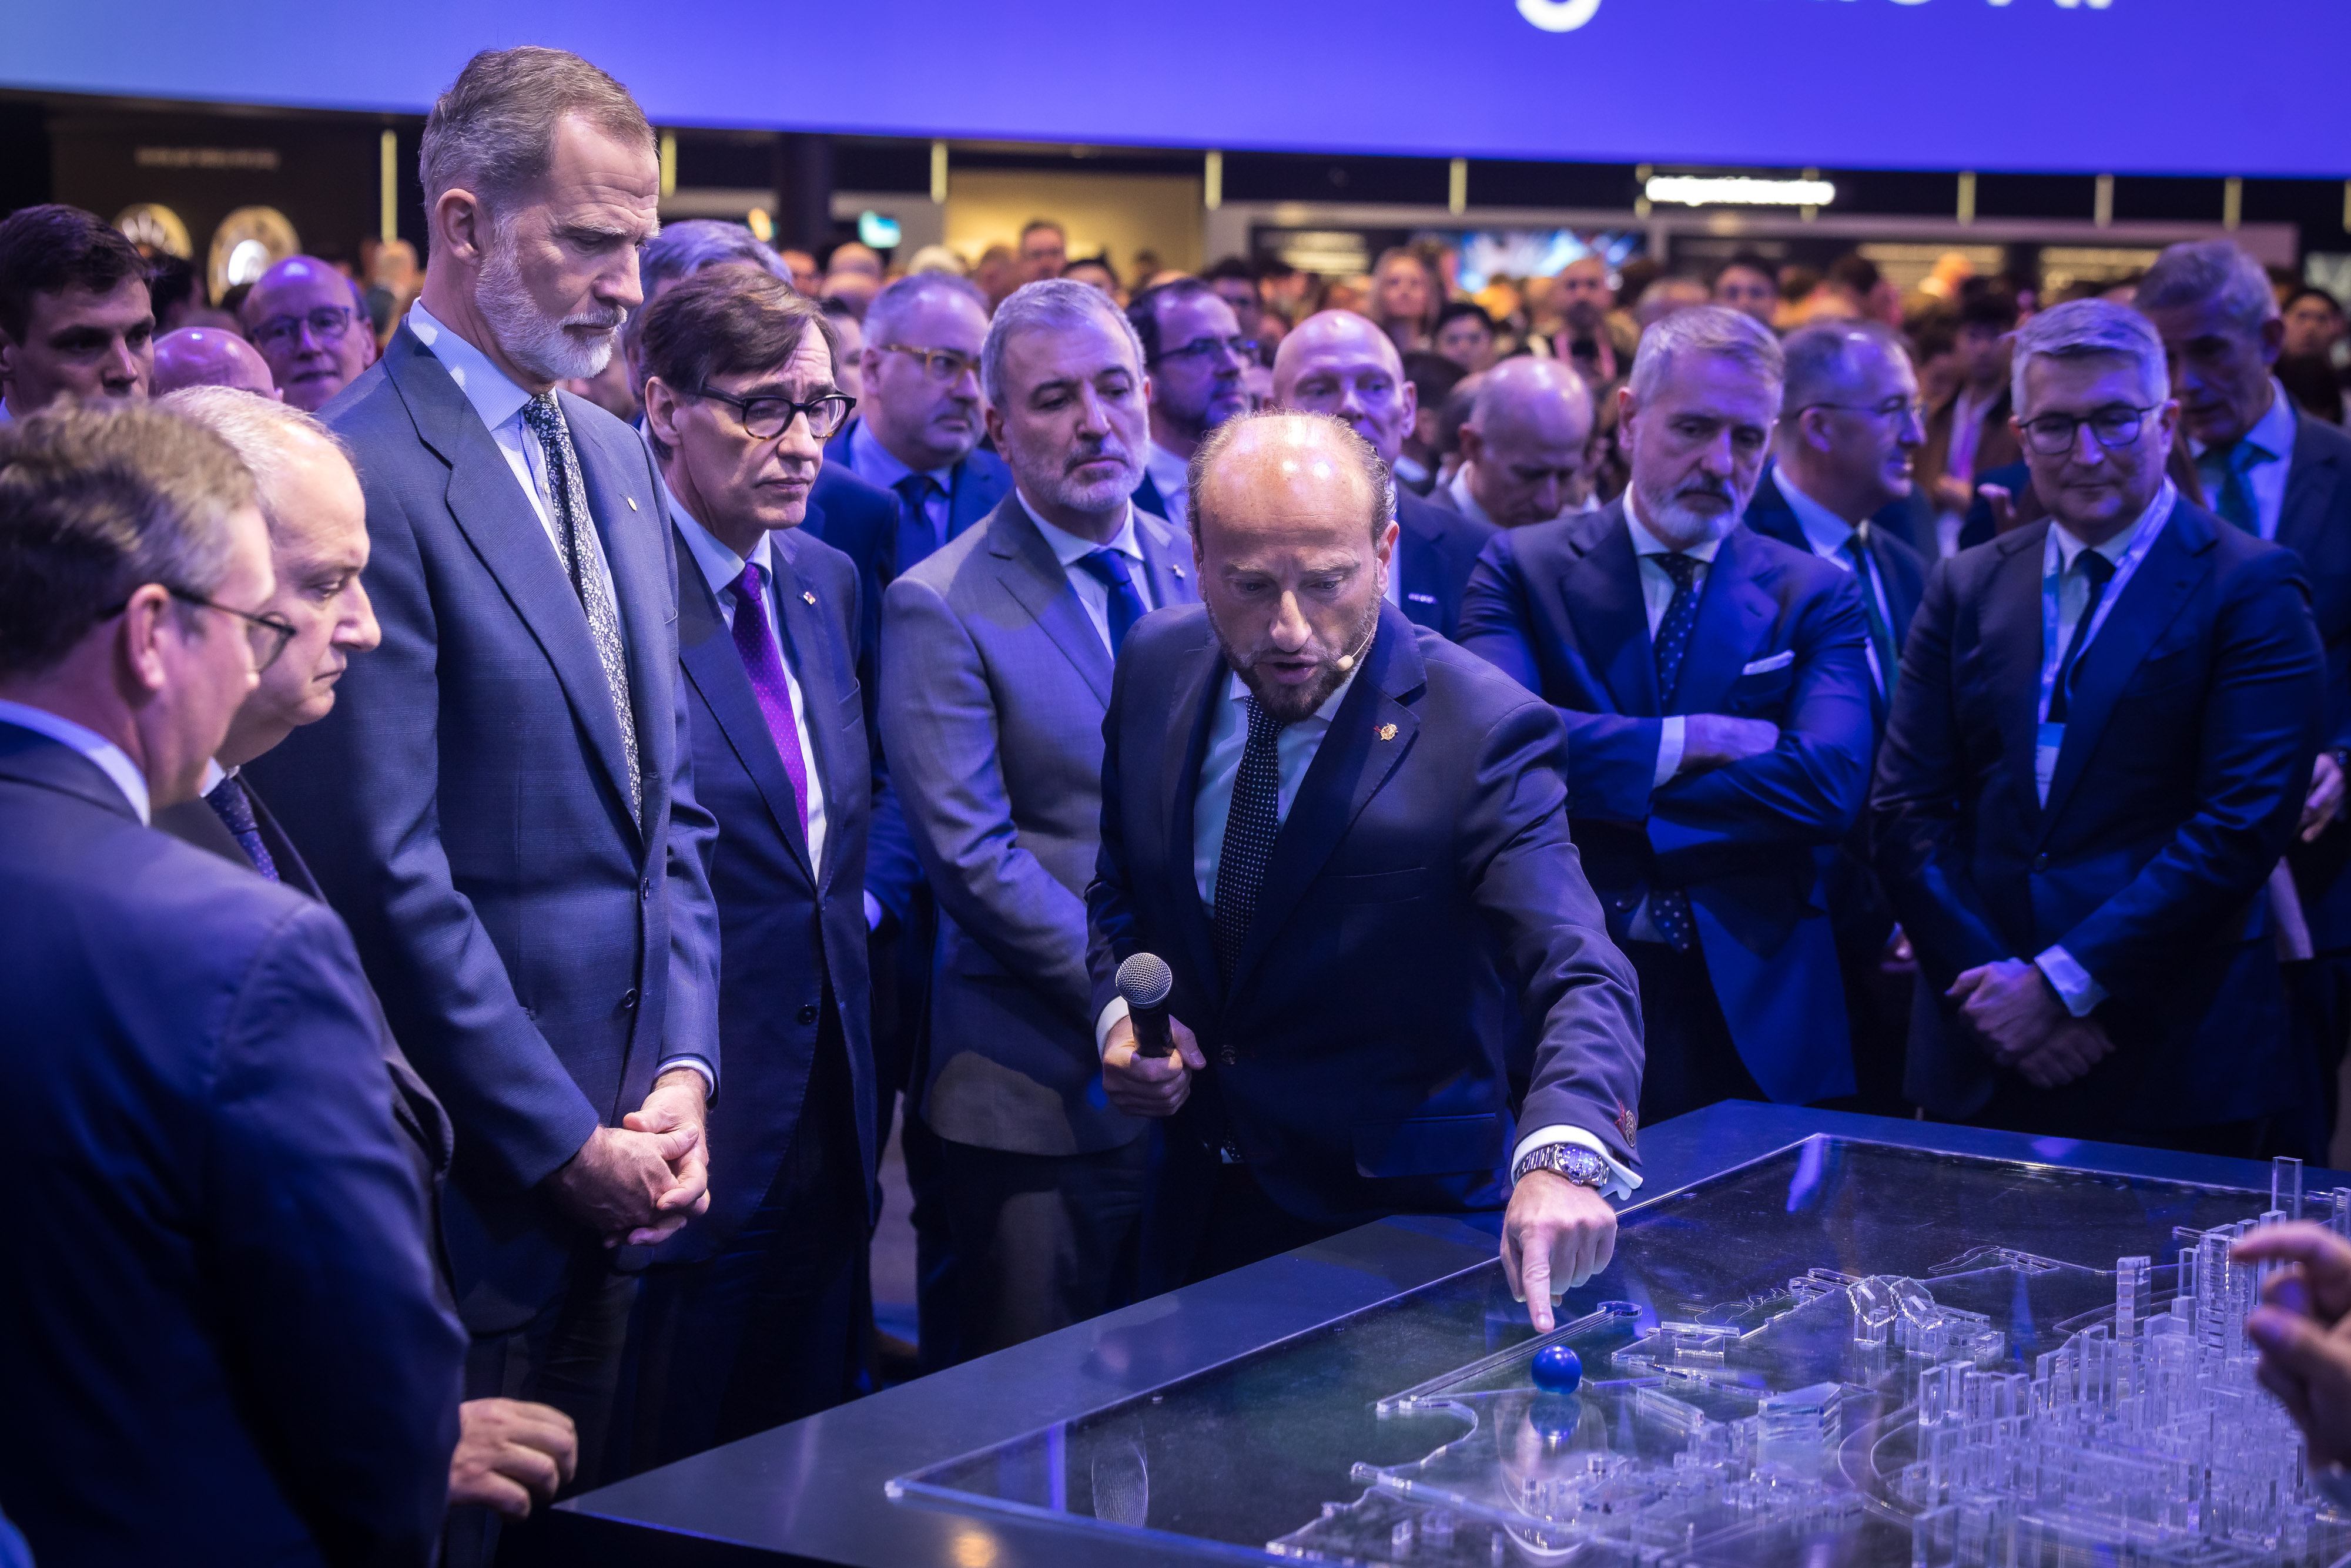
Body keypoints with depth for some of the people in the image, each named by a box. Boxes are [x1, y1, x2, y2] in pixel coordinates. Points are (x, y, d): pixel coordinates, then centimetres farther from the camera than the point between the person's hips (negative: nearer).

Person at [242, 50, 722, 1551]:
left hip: (620, 1150, 8)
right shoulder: (363, 481, -16)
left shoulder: (614, 456, 12)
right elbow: (388, 878, -18)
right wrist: (566, 1144, -13)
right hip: (471, 1181, -7)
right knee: (457, 1524, 5)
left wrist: (682, 1070, 3)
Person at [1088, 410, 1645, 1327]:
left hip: (1398, 1227, -5)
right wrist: (1120, 1010, -10)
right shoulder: (1157, 668, -5)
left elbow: (1579, 975, -35)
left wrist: (1562, 1155, -55)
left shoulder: (1483, 730, -23)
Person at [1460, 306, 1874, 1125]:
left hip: (1754, 1021, 1)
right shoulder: (1523, 567, 2)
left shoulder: (1816, 596, 5)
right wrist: (1691, 742, -16)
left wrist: (1598, 784, -14)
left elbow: (1827, 784, -12)